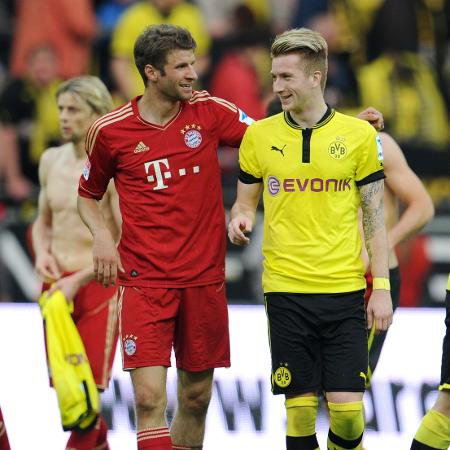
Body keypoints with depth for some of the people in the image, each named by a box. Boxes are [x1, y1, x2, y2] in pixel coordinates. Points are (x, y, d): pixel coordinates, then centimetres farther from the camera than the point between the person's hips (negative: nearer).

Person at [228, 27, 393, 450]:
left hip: (345, 290, -1)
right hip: (286, 289, 1)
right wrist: (240, 220, -9)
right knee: (299, 407, -1)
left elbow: (374, 215, 5)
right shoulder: (259, 135, 4)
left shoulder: (359, 134, 1)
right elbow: (245, 200, 15)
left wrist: (382, 287, -1)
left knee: (347, 409, -6)